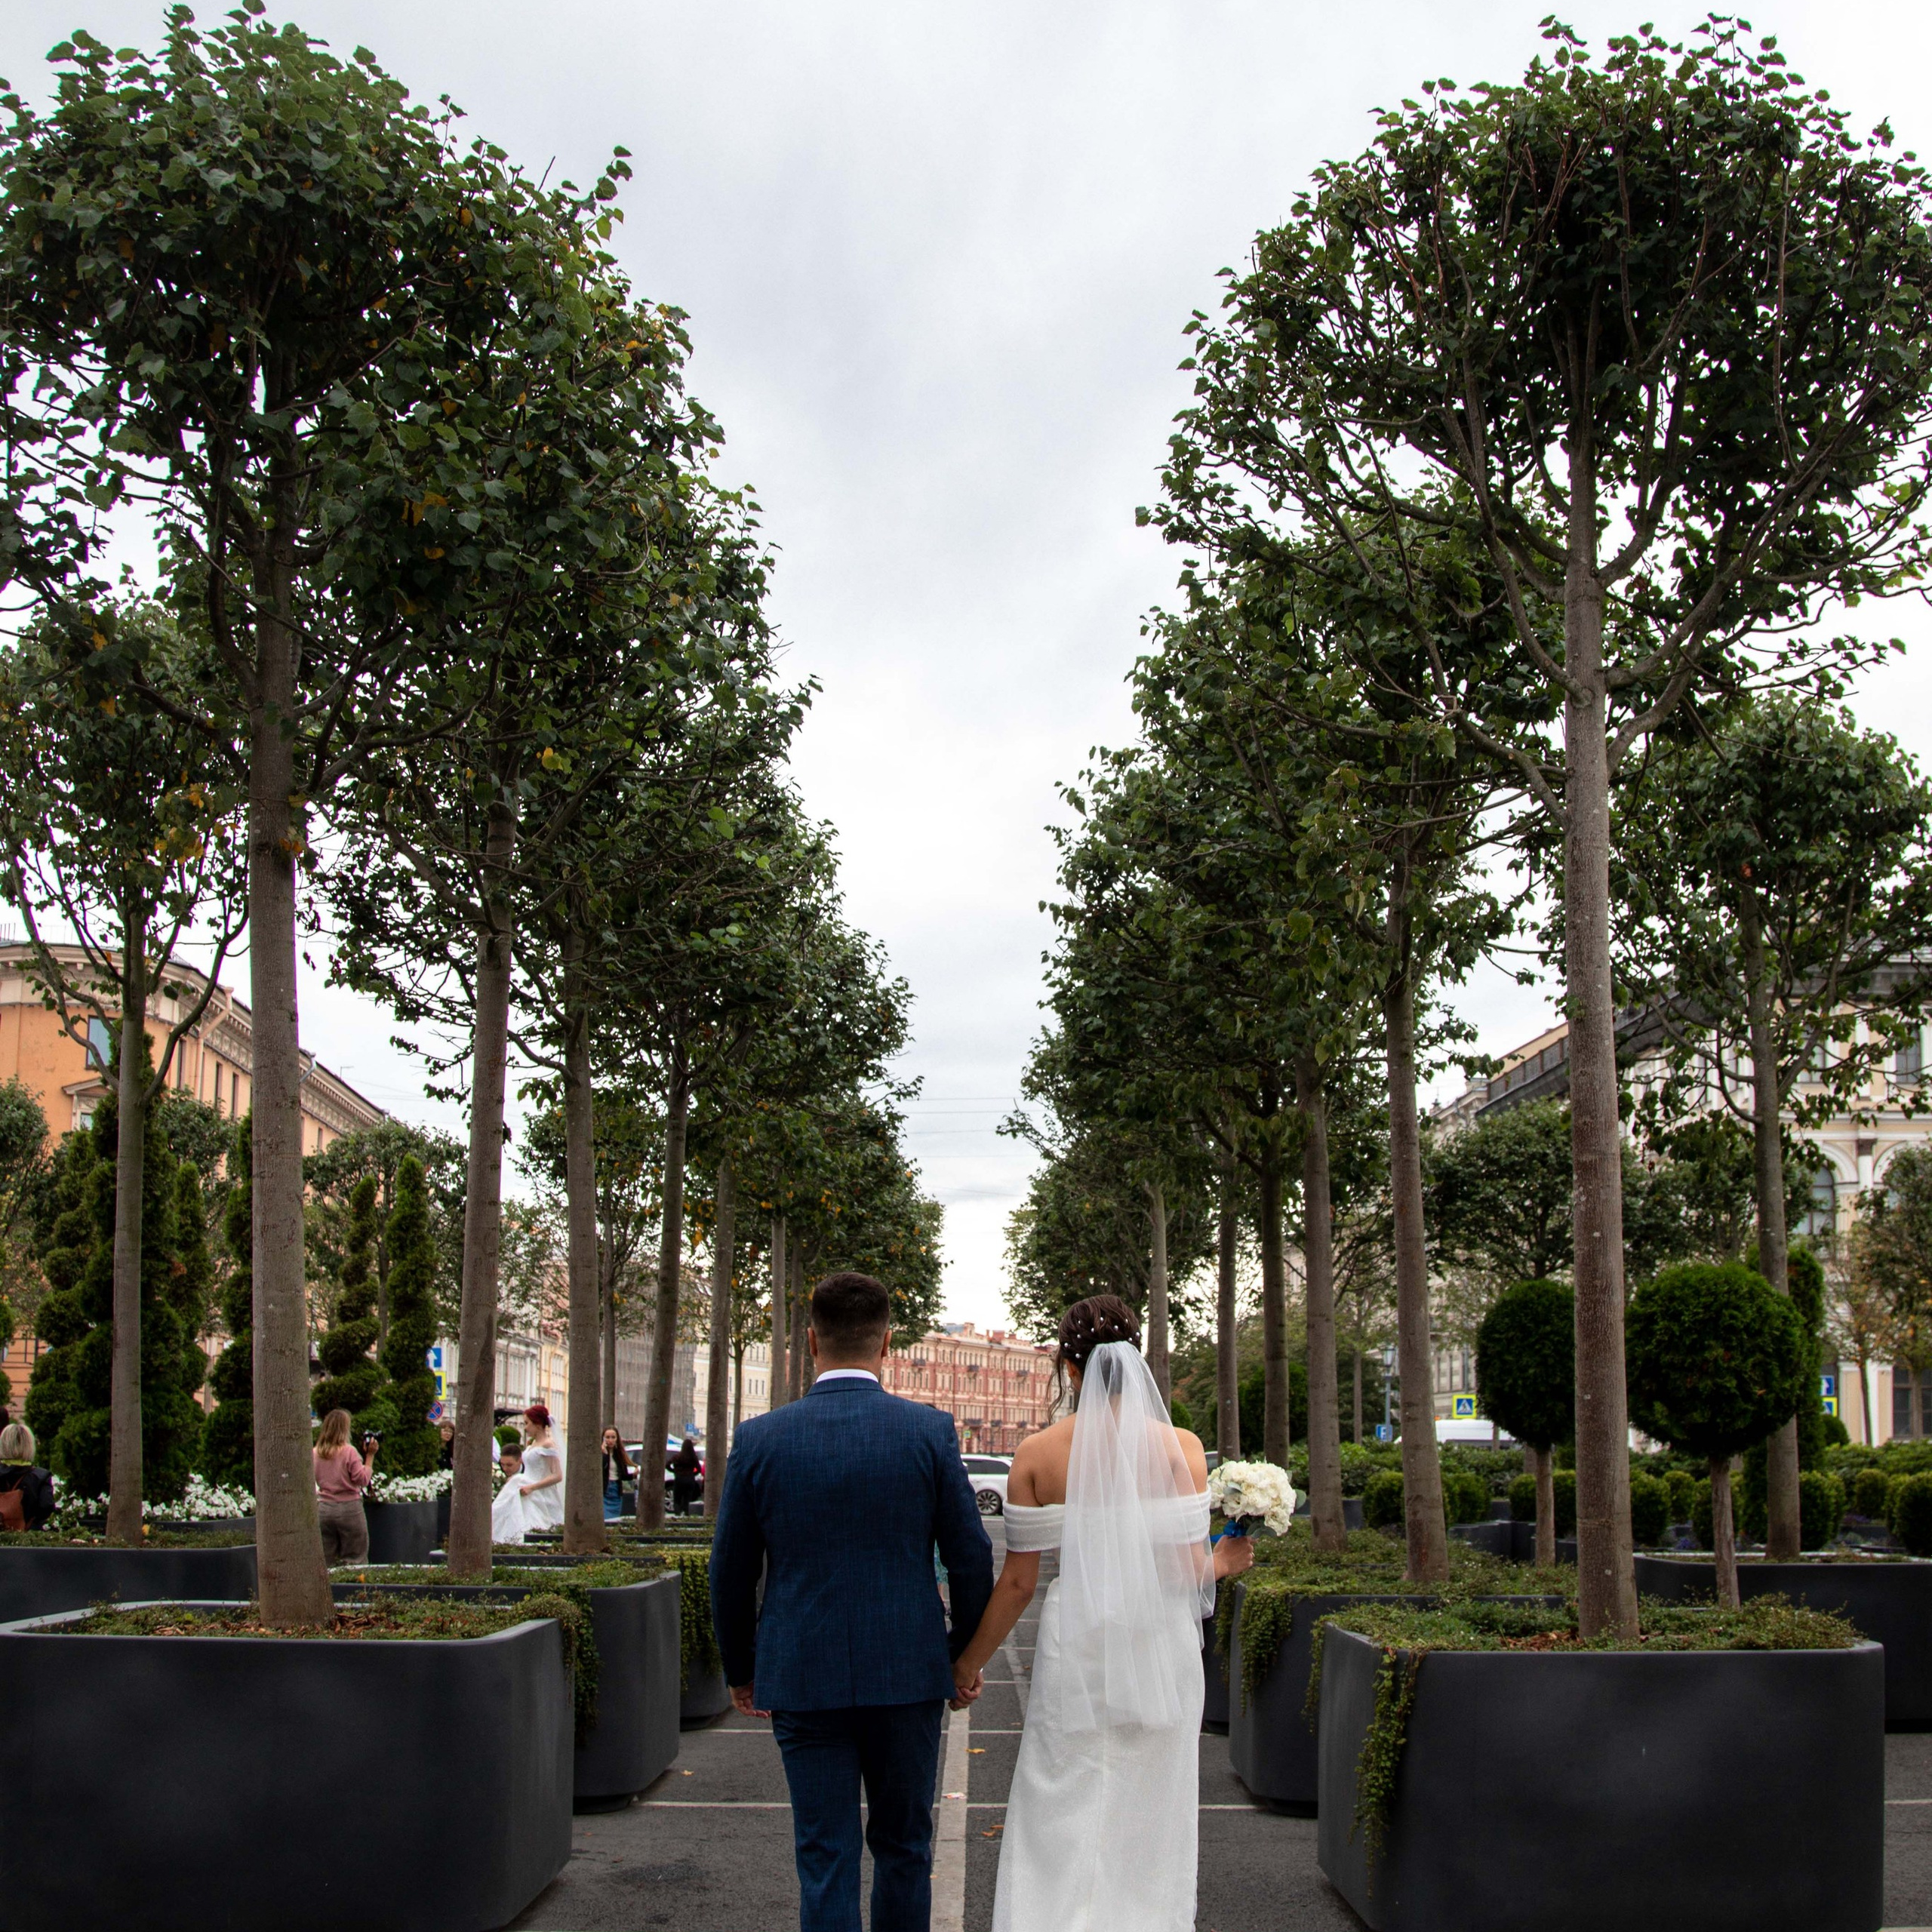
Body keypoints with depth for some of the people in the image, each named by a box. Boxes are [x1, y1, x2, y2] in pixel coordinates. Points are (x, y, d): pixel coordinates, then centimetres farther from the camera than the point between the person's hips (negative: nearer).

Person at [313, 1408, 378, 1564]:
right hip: (349, 1508, -4)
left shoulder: (315, 1453, 3)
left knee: (326, 1561, 8)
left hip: (323, 1509, 4)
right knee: (355, 1561, 2)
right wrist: (370, 1456, -4)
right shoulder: (349, 1452, -12)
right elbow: (363, 1480, -10)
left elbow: (315, 1482, 11)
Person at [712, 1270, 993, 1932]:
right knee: (903, 1846, 16)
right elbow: (971, 1559, -3)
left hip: (802, 1679, 0)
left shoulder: (760, 1439, -4)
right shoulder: (929, 1431, -6)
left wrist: (740, 1669, 17)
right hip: (907, 1676, 0)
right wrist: (967, 1655, 12)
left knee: (825, 1859, 6)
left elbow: (731, 1572, 3)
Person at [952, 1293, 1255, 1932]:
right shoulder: (1179, 1446, -5)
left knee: (1061, 1834, 8)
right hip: (1159, 1649, 0)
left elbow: (1018, 1580, -1)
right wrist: (1223, 1563, 15)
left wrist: (971, 1660, 13)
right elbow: (1187, 1570, -9)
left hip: (1075, 1647, 0)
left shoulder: (1037, 1454, -4)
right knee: (1147, 1829, 12)